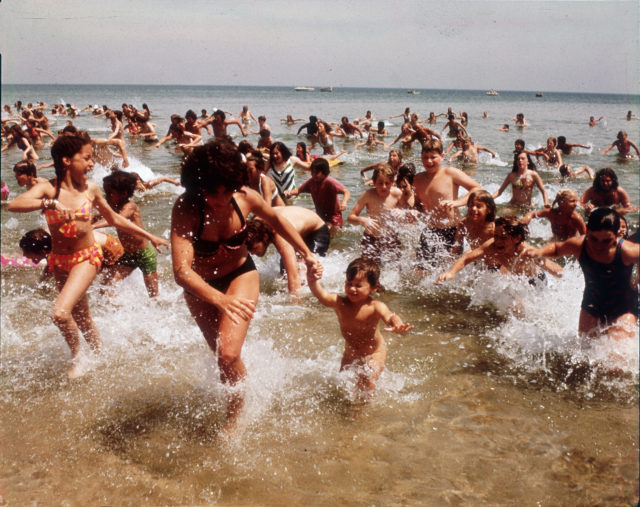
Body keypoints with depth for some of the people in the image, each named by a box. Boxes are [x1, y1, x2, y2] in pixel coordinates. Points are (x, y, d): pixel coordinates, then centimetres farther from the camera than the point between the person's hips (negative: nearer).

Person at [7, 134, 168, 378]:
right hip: (59, 260, 2)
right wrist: (51, 203, -43)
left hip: (87, 257, -1)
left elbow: (114, 218, 11)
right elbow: (14, 204, -30)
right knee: (80, 318, 18)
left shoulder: (90, 189, -5)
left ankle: (79, 357, 6)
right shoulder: (48, 189, -12)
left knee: (61, 313, -20)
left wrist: (148, 236, 15)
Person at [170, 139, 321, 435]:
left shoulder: (245, 198, -22)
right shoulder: (186, 209, -32)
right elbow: (182, 271, -42)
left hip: (241, 275, 0)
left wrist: (307, 254, 3)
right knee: (222, 355, 17)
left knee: (228, 355, -18)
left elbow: (276, 220, 1)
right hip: (200, 288, 0)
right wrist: (220, 300, -56)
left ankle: (234, 418, 8)